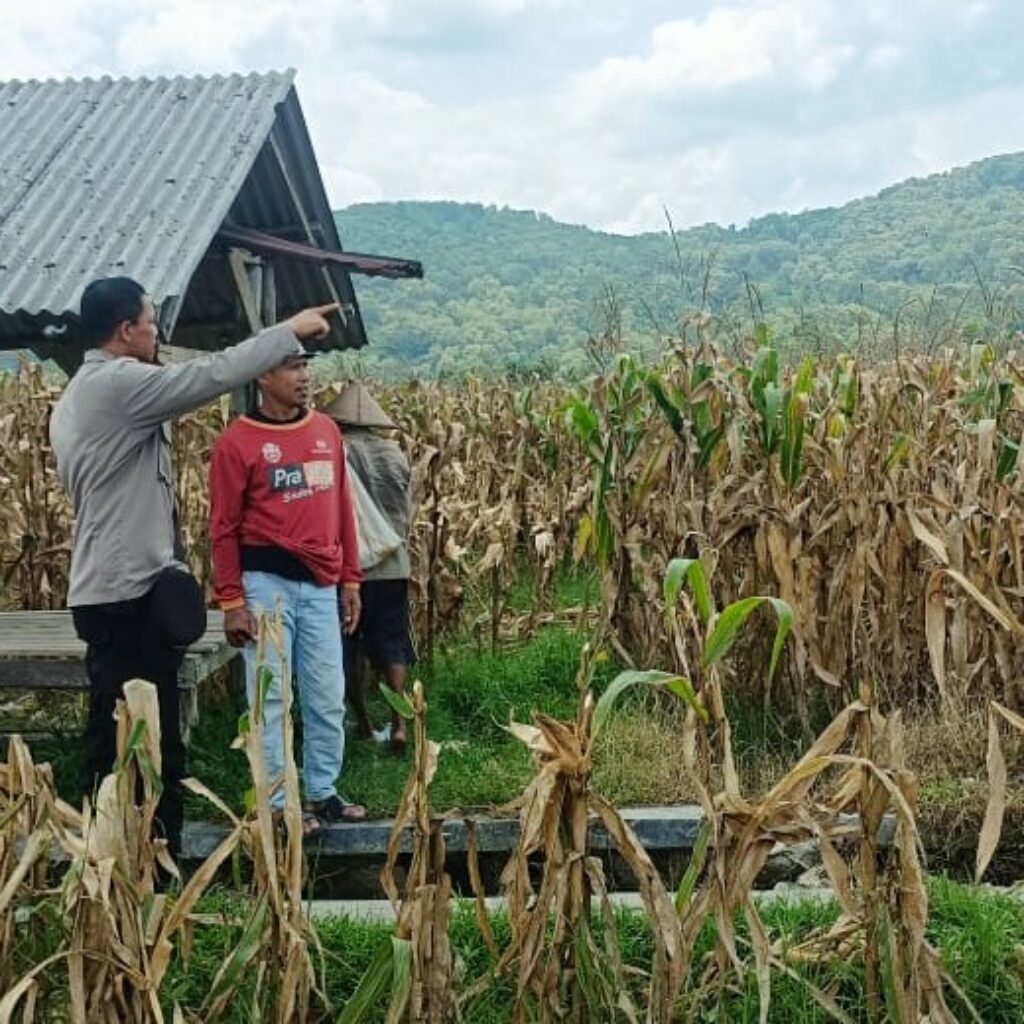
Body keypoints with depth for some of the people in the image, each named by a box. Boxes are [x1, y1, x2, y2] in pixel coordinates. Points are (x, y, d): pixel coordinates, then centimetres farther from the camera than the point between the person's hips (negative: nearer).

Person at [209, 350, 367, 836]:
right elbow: (224, 528, -5)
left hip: (320, 585, 5)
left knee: (328, 698, 10)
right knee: (270, 698, 2)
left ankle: (323, 793, 24)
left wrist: (350, 580, 12)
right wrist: (231, 602, -9)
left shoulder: (326, 431, 9)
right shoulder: (237, 442, -6)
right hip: (266, 581, -5)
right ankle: (277, 804, 12)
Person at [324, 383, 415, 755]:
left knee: (350, 646, 13)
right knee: (392, 644, 10)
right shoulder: (395, 453, 4)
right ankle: (399, 722, -2)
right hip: (392, 564, 3)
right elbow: (407, 513, 9)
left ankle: (363, 721, 20)